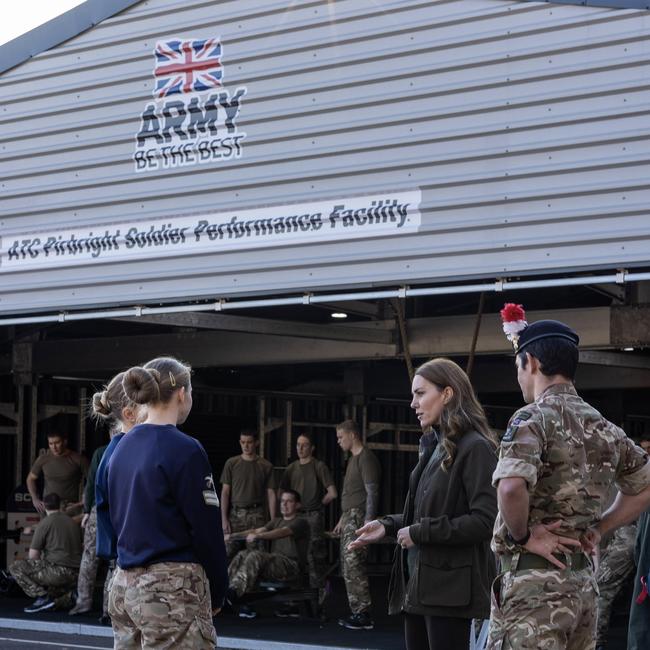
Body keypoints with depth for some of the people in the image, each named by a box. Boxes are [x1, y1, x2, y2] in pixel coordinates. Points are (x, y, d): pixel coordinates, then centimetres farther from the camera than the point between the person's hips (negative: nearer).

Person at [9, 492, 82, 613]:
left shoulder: (45, 523, -1)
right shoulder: (73, 523, 18)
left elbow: (33, 555, -2)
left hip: (58, 570, -7)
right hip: (76, 576, 7)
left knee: (15, 567, 1)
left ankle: (42, 597, -11)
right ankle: (67, 597, 2)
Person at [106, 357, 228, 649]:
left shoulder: (122, 447, 11)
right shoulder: (185, 450, -13)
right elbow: (207, 528, -12)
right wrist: (216, 593, 0)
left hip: (124, 585, 8)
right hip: (171, 591, -8)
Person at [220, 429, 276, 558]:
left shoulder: (266, 466, 5)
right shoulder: (231, 463, 5)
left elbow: (270, 494, 6)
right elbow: (225, 492, 5)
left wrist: (273, 521, -1)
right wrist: (224, 518, -3)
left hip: (256, 515, 0)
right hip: (235, 513, 0)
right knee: (229, 553, -5)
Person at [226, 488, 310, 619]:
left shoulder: (301, 523, 1)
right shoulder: (277, 521, 27)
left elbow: (282, 532, -19)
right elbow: (257, 530, 12)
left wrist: (257, 536, -34)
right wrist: (235, 535, -6)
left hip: (291, 566, -7)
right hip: (275, 562, 7)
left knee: (255, 556, -31)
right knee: (243, 555, -17)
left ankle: (235, 591, -43)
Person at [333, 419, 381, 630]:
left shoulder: (366, 458, -11)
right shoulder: (353, 459, 19)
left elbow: (372, 493, -17)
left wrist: (368, 522, -22)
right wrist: (342, 520, 24)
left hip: (359, 518, -10)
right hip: (349, 518, 10)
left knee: (353, 566, -12)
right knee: (348, 566, 10)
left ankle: (363, 615, -10)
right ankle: (357, 612, 14)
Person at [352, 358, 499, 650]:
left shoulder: (475, 448, -11)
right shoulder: (434, 446, 16)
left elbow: (484, 521, -19)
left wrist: (420, 533, -16)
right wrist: (388, 525, 7)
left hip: (449, 588, -9)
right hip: (417, 583, 9)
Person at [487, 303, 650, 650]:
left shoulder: (534, 418, -11)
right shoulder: (603, 427, 13)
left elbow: (511, 487, -29)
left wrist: (523, 535, -13)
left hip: (534, 581, -8)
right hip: (582, 580, 8)